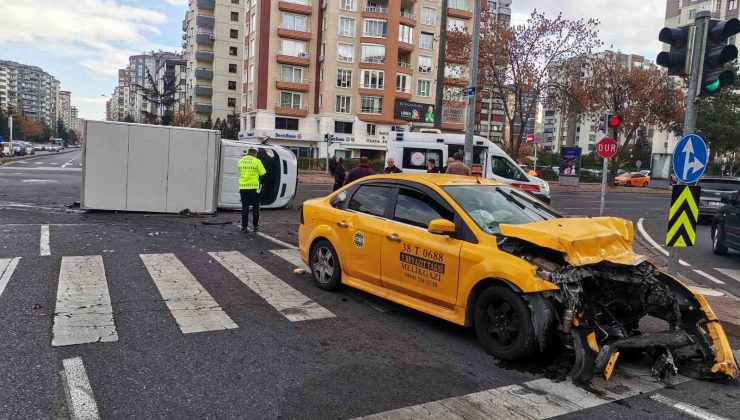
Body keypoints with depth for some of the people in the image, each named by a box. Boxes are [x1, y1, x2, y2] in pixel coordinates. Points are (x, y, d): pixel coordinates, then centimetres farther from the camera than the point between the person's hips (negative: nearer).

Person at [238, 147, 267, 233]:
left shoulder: (241, 160, 8)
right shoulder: (256, 161, -7)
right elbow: (262, 172, -3)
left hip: (243, 187, 4)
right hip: (253, 187, -4)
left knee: (245, 207, 6)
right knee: (255, 207, 9)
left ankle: (244, 226, 4)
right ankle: (255, 226, 12)